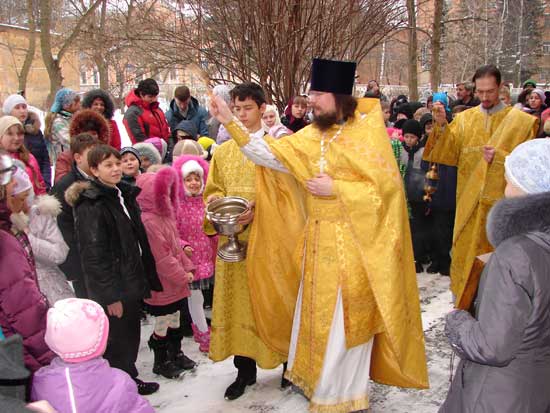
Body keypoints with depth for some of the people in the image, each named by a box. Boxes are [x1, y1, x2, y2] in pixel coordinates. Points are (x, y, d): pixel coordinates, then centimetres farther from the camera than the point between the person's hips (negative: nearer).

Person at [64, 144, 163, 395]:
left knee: (131, 335, 18)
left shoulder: (124, 195, 10)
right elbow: (94, 254, -19)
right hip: (112, 287, -8)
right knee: (118, 339, 5)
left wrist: (146, 278, 13)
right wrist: (110, 294, -19)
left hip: (132, 281, 8)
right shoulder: (90, 205, -16)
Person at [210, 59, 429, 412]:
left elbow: (386, 186, -14)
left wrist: (335, 189, -17)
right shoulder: (312, 136, 6)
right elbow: (271, 155, -3)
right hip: (317, 239, 6)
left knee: (345, 319, 5)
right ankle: (319, 381, 36)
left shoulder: (366, 132, -9)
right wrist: (231, 123, -9)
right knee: (317, 313, 15)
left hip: (351, 241, -5)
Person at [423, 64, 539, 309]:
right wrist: (442, 125, -15)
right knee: (465, 254, 9)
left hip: (502, 202, -2)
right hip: (469, 201, 3)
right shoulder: (464, 119, 8)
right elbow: (450, 154, -1)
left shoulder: (522, 121, 0)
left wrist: (500, 157, -17)